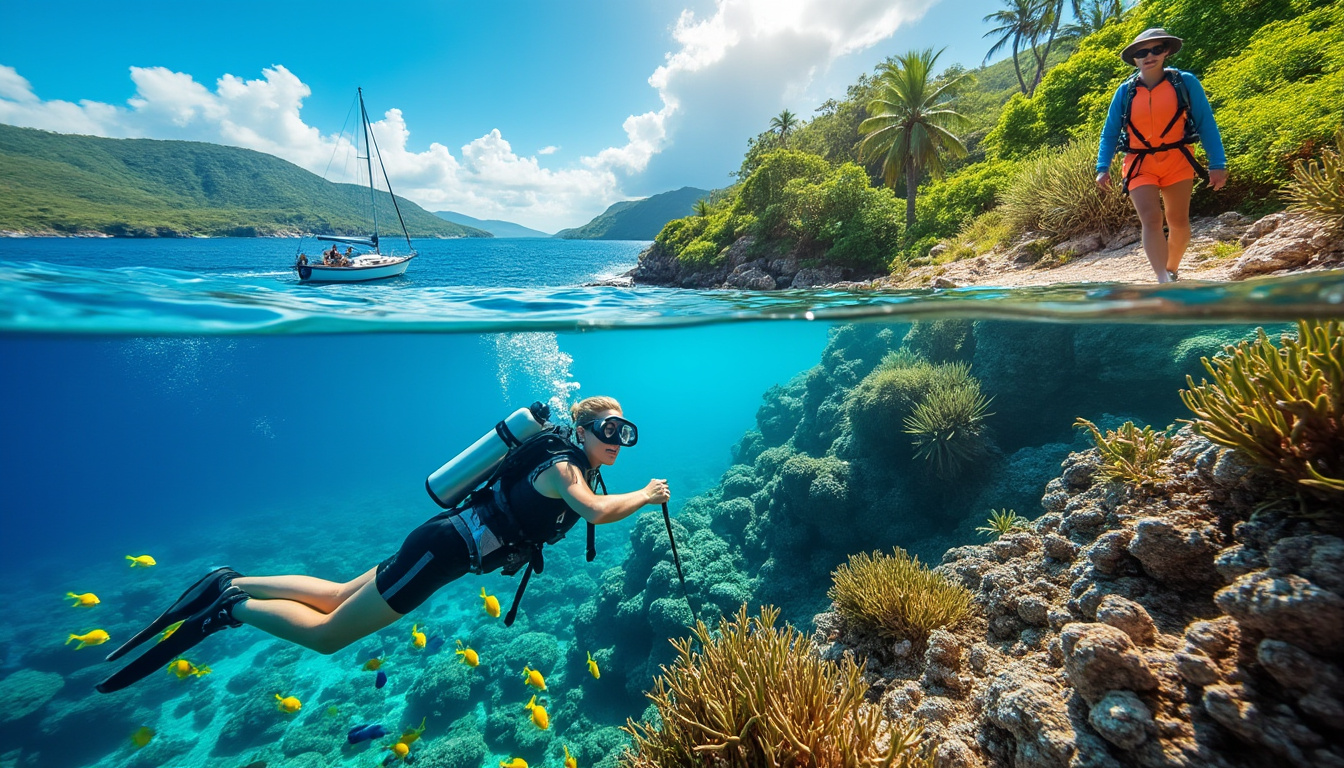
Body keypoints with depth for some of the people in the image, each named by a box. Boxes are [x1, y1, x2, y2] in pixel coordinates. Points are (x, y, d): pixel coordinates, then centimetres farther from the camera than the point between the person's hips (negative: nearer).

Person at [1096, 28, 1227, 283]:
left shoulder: (1185, 82, 0)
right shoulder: (1125, 91, 1)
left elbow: (1206, 125, -1)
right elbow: (1110, 133, 5)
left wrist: (1217, 164, -8)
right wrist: (1103, 167, -9)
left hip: (1177, 161, 1)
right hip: (1140, 164, -1)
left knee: (1179, 222, 9)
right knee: (1151, 220, -15)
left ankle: (1172, 270, 30)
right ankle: (1165, 282, -20)